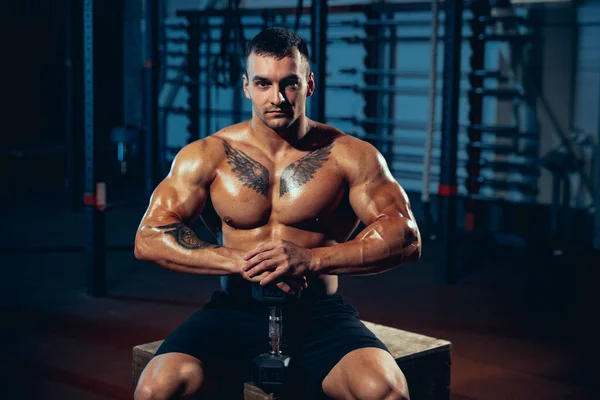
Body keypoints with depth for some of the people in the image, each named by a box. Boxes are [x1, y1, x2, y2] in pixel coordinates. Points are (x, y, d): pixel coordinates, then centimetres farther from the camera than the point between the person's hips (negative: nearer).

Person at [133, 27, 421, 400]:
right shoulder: (206, 156, 4)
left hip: (319, 316, -1)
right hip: (234, 313, 1)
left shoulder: (350, 156, 0)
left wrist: (312, 259, -21)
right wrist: (241, 262, -16)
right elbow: (150, 237, -3)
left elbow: (406, 237, -8)